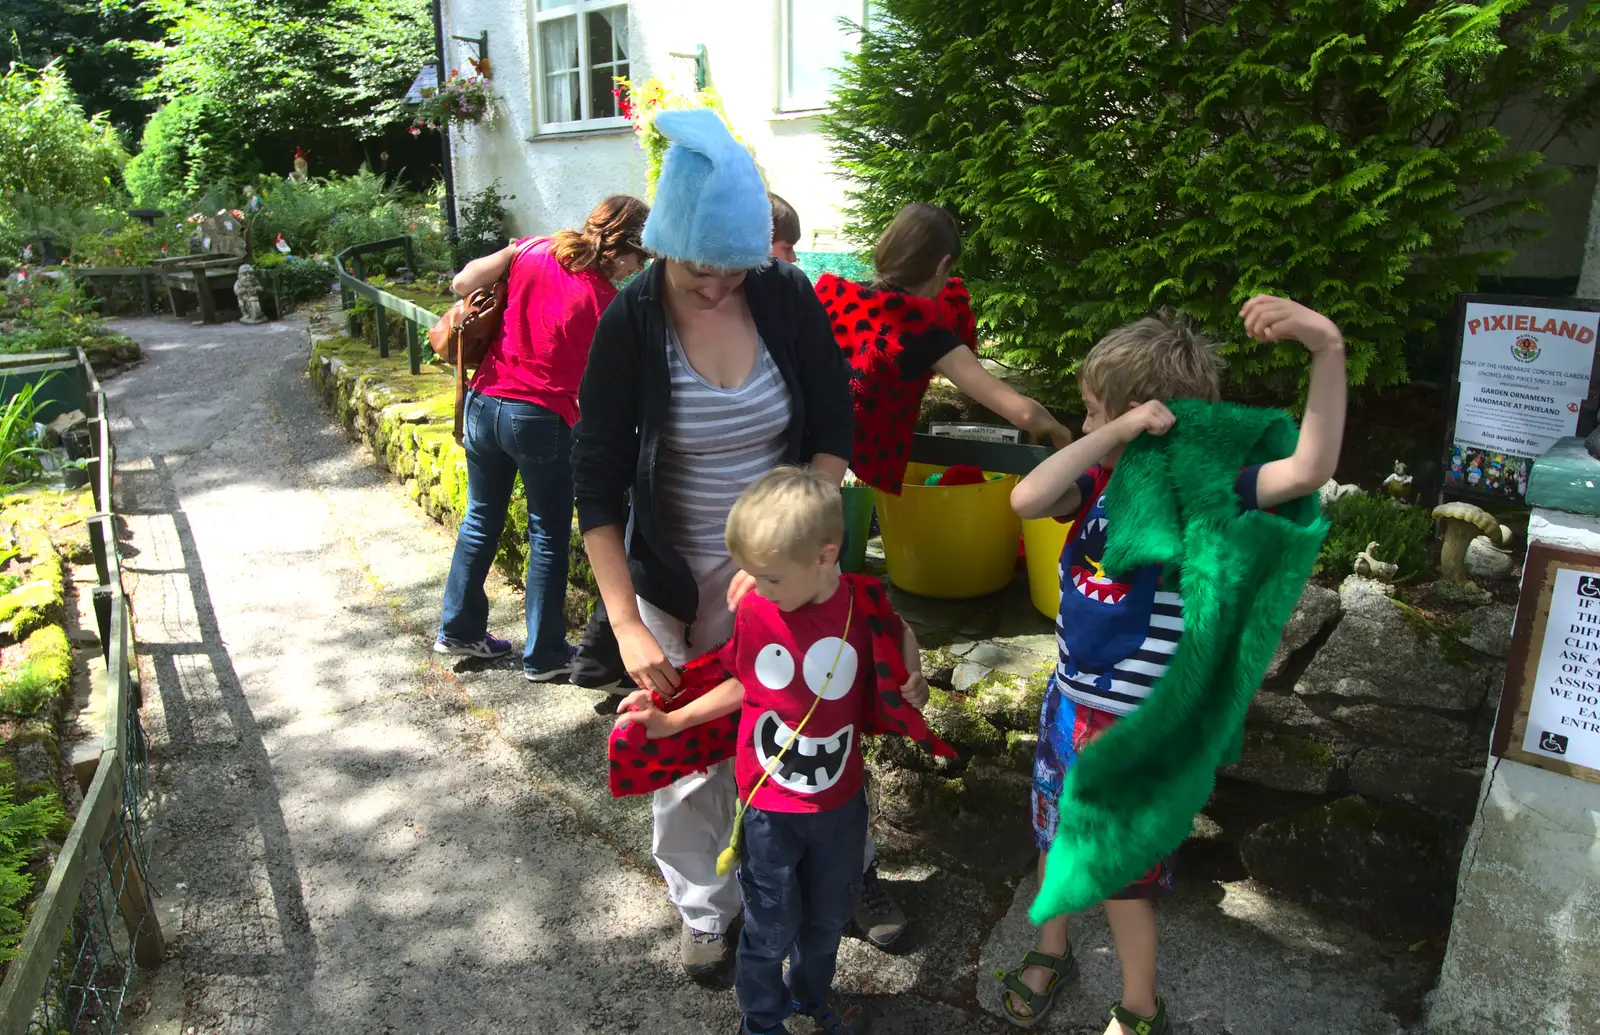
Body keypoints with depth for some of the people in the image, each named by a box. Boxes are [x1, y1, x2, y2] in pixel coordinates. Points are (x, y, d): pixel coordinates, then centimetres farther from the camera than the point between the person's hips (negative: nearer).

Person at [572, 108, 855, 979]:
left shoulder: (788, 299, -9)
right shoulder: (630, 323, -15)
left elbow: (832, 435, -5)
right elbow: (597, 484, -13)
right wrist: (625, 623, -19)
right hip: (678, 578, -1)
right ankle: (705, 909, 35)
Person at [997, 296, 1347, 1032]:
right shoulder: (1101, 482, -5)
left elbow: (1309, 469, -35)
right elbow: (1026, 500, -23)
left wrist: (1327, 349, -45)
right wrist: (1117, 436, -28)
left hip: (1140, 729, -5)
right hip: (1070, 703, 6)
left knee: (1125, 870, 13)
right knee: (1057, 838, 25)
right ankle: (1050, 952, 52)